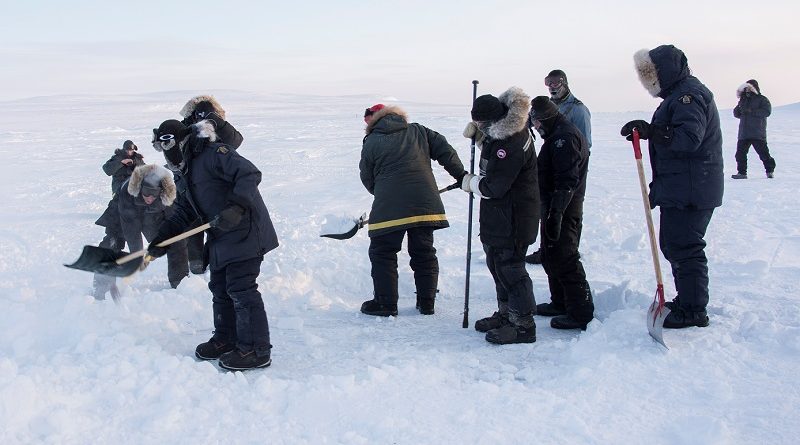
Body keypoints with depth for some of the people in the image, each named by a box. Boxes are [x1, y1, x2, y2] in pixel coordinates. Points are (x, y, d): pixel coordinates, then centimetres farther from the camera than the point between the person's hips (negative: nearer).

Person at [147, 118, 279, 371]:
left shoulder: (214, 153, -11)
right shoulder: (190, 171, 21)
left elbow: (250, 174, -23)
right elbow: (183, 213, 23)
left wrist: (235, 207, -32)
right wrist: (160, 241, 16)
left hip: (244, 232, -10)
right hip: (221, 238, 10)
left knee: (241, 289, -8)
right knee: (220, 289, 16)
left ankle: (256, 350, -1)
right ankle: (226, 339, 31)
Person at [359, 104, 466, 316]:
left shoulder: (371, 143, 4)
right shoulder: (419, 131, 12)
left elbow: (367, 179, 11)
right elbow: (445, 151, 8)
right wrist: (461, 175, 16)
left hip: (389, 208, -4)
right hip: (425, 204, 4)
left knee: (382, 253, 10)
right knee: (424, 253, 15)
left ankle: (385, 304, 12)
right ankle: (426, 302, 20)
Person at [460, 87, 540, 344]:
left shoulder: (512, 144, -28)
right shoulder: (500, 130, 3)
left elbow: (494, 186, -26)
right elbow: (489, 145, 27)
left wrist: (471, 183, -6)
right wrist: (476, 133, 5)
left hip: (513, 217, -11)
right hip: (498, 214, 11)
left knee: (509, 267, -3)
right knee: (497, 263, 19)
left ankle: (523, 325, 7)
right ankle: (506, 313, 33)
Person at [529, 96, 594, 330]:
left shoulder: (565, 137, -16)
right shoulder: (557, 136, 19)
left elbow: (567, 181, -24)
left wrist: (556, 212, -28)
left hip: (563, 211, -11)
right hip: (555, 208, 11)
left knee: (563, 259, -9)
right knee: (550, 257, 18)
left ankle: (581, 313, -5)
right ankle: (560, 303, 29)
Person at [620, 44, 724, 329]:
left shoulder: (688, 94, -15)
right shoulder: (678, 94, 20)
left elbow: (689, 137, -28)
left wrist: (651, 131, -34)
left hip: (689, 192, -11)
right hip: (679, 190, 11)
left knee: (684, 248, -7)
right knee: (672, 244, 18)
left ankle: (693, 311, 0)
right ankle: (686, 301, 28)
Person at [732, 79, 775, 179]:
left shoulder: (762, 99, 2)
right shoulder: (743, 100, 19)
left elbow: (767, 111, -12)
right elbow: (736, 114, 19)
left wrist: (752, 111, -19)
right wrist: (738, 110, -4)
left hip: (757, 133, -5)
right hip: (743, 133, 5)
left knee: (763, 152, -3)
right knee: (740, 153, 1)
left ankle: (770, 171, 10)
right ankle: (742, 172, 7)